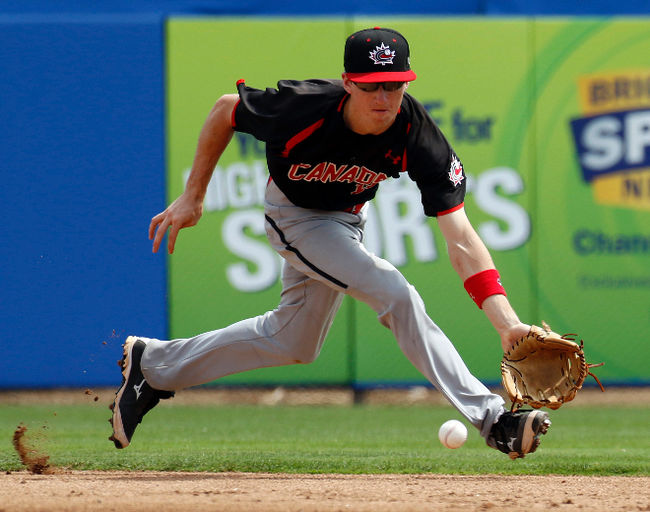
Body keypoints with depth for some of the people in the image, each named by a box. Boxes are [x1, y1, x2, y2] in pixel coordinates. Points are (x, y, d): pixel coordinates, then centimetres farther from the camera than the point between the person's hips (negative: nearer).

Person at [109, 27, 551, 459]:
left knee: (294, 343, 18)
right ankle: (490, 418, -20)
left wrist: (508, 323, -47)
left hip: (346, 218, 5)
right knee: (394, 293, -24)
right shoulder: (304, 108, -37)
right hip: (295, 215, -4)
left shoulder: (419, 137, -32)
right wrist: (193, 197, -12)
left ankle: (153, 365, 34)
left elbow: (461, 238, -36)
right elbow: (227, 109, -16)